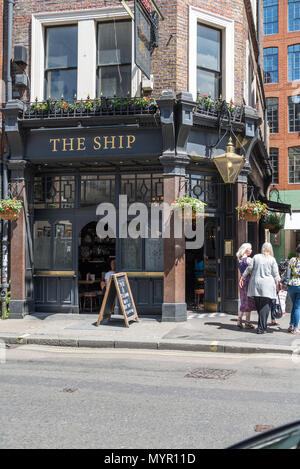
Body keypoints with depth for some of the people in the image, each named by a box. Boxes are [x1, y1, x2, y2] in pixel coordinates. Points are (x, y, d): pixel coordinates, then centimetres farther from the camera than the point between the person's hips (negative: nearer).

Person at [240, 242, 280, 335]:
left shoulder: (256, 257, 5)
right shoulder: (272, 260, -1)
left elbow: (249, 268, 8)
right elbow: (275, 274, 0)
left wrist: (242, 277, 18)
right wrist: (277, 285, 9)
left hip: (255, 284, 3)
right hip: (267, 285, -3)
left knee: (258, 306, 12)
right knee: (265, 306, -2)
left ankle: (263, 324, 21)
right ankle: (261, 328, -7)